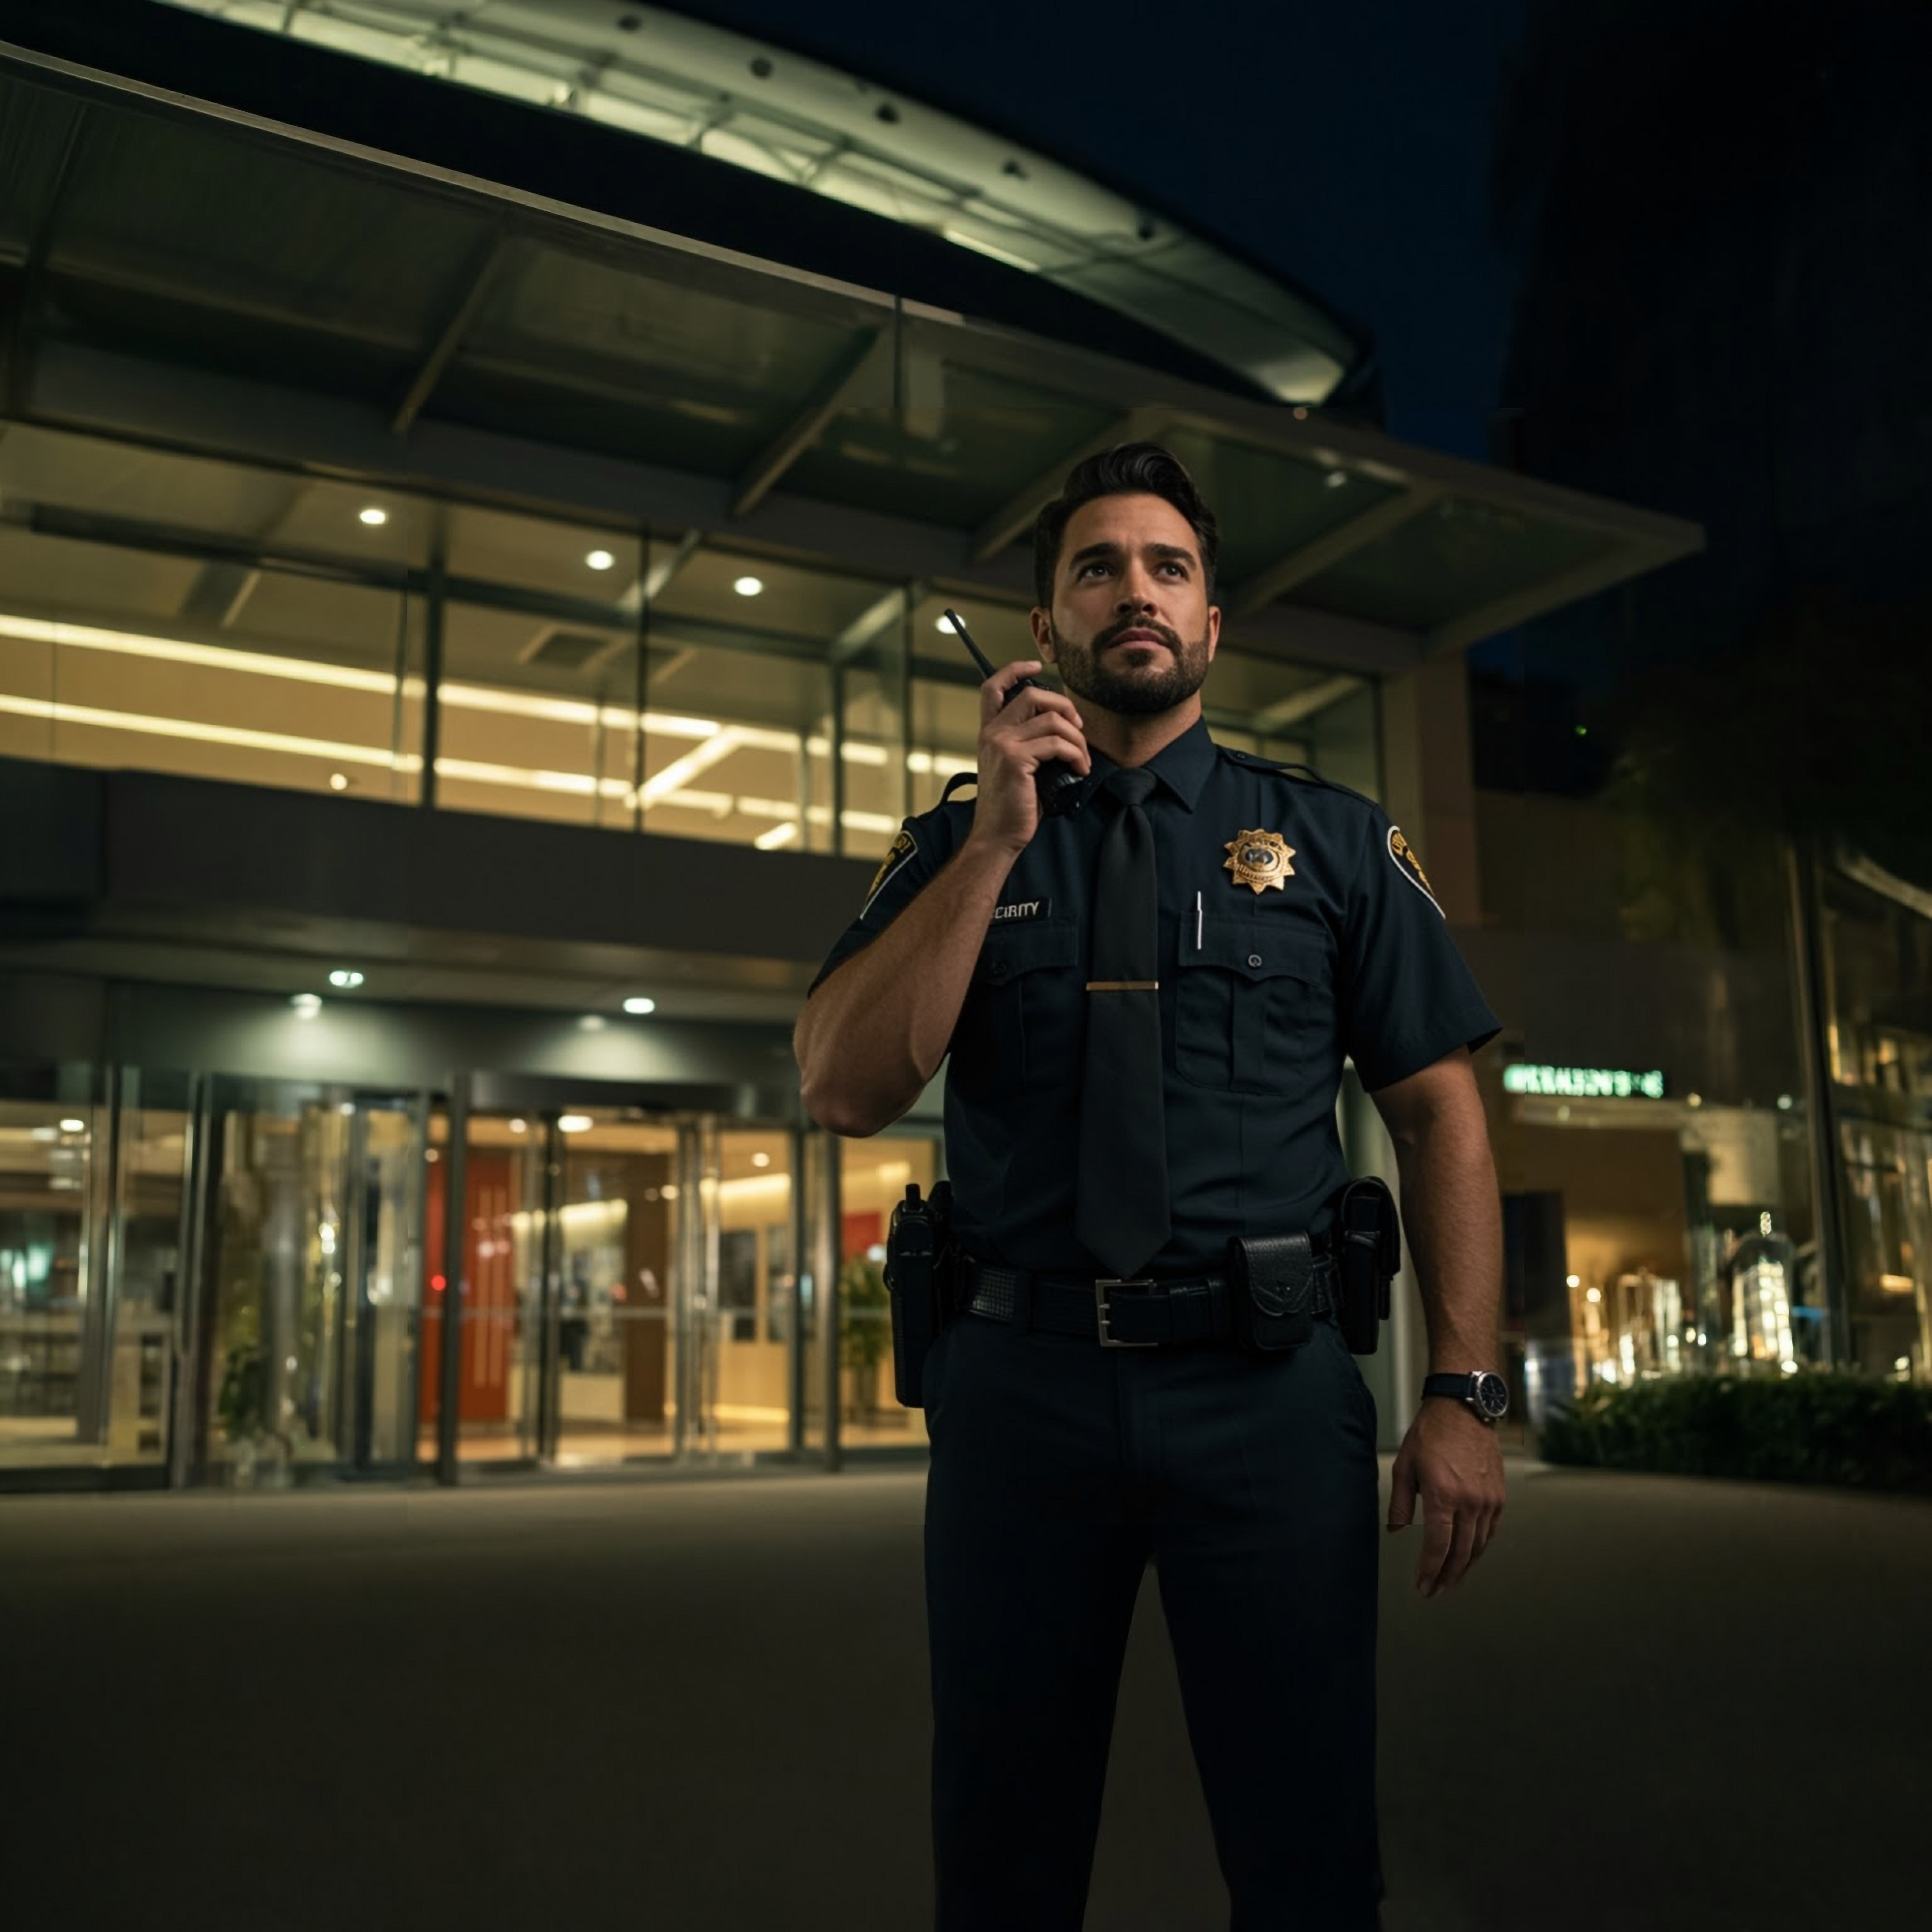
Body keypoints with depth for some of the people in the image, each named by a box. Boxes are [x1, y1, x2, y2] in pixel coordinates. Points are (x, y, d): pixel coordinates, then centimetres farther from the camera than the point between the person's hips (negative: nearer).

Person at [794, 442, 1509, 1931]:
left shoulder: (1337, 842, 8)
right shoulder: (955, 847, 9)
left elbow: (1441, 1115, 4)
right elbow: (846, 1090, -5)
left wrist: (1462, 1392, -6)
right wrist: (996, 836, -11)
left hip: (1270, 1392, 0)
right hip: (1021, 1388, 1)